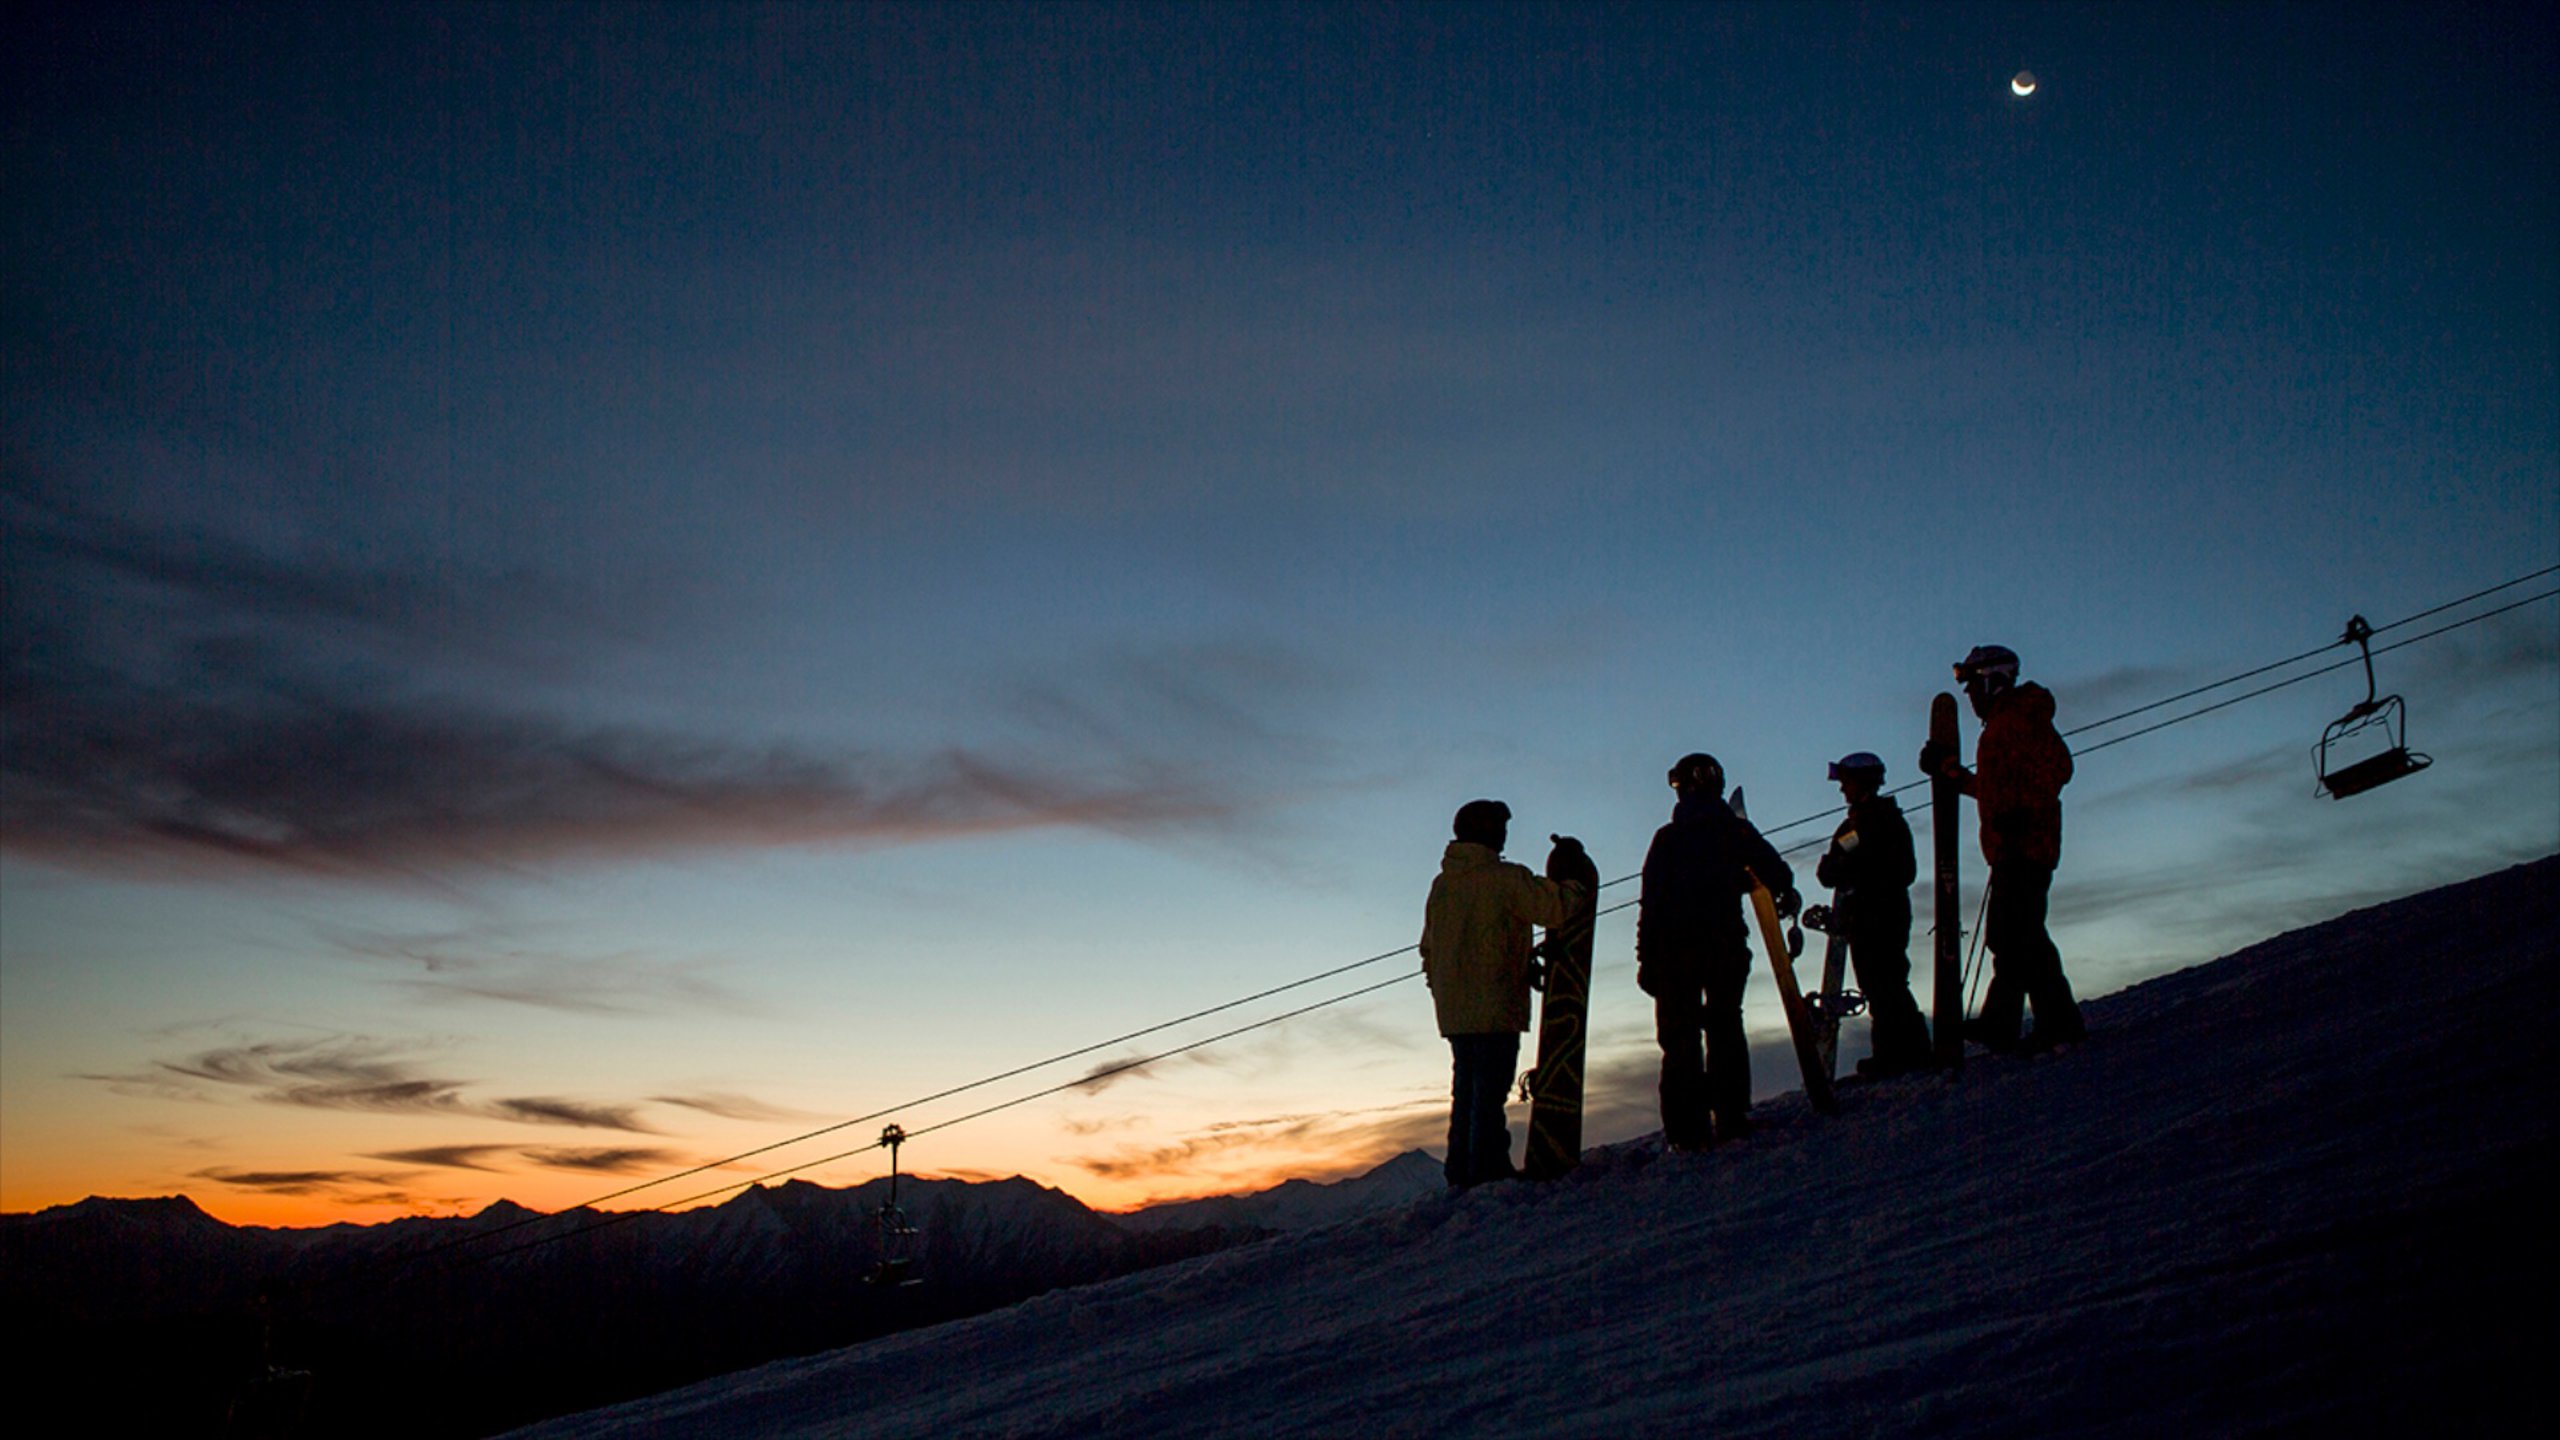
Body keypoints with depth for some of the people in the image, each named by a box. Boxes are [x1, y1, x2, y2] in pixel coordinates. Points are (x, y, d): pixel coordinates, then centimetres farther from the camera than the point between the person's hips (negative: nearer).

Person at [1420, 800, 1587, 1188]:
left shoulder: (1441, 884, 12)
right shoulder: (1506, 879, -10)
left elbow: (1428, 949, 18)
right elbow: (1559, 907, -10)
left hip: (1454, 1011, 7)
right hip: (1495, 1008, -7)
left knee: (1466, 1090, 13)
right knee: (1490, 1091, -5)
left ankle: (1461, 1172, 14)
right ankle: (1488, 1170, -7)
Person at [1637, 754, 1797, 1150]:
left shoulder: (1668, 838, 2)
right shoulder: (1737, 830, 5)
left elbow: (1651, 901, -3)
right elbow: (1776, 873, 8)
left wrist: (1647, 957, -1)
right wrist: (1787, 896, 32)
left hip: (1675, 946, -1)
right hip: (1726, 943, 1)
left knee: (1680, 1037, 1)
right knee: (1725, 1029, 11)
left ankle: (1687, 1128, -5)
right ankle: (1731, 1117, 3)